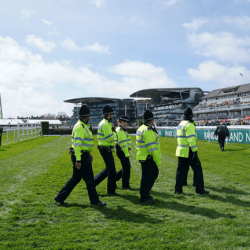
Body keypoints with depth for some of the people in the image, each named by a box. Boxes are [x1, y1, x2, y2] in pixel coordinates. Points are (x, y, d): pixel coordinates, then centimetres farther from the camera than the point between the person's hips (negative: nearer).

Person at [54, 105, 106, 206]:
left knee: (75, 178, 14)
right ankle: (94, 200, 13)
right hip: (81, 156, -10)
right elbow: (77, 144, -23)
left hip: (83, 155, 10)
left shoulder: (83, 126, 16)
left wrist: (88, 153, 24)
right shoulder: (80, 127, -17)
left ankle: (60, 197, 18)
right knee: (89, 179, 1)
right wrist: (78, 160, -25)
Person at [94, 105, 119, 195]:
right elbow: (110, 139, -23)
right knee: (112, 171, -1)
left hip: (104, 148, 10)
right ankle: (111, 191, 9)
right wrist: (113, 130, -11)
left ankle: (93, 182, 22)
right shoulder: (106, 124, -19)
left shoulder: (103, 123, 15)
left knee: (108, 169, 19)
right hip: (106, 149, -10)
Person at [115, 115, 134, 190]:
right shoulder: (120, 130, -16)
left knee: (127, 167, 15)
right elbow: (122, 142, -21)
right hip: (122, 151, -10)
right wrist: (126, 153, -21)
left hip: (122, 151, 10)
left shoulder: (122, 130, 18)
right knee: (126, 167, -3)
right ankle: (125, 185, 6)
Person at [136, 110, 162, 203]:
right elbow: (152, 147, -22)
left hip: (142, 156, 10)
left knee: (155, 173, 18)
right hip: (147, 158, -10)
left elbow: (138, 144, 20)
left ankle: (145, 193, 24)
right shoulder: (148, 130, -19)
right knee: (147, 177, -1)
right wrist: (158, 160, -17)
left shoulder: (140, 128, 14)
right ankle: (144, 197, 9)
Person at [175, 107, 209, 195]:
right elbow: (191, 139, -20)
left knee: (181, 170, 11)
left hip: (181, 151, 9)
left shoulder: (180, 124, 15)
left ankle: (178, 189, 11)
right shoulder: (189, 125, -13)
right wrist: (194, 150, -21)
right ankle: (200, 189, 6)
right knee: (197, 169, 2)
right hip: (189, 151, -8)